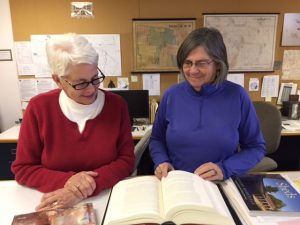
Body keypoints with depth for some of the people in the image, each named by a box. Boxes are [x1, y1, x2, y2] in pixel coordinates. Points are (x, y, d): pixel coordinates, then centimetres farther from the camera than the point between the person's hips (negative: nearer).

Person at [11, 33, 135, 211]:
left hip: (107, 198, 1)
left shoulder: (116, 105, -7)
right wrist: (66, 181, -19)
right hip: (56, 206, 0)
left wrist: (87, 188, -20)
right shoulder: (39, 108, -6)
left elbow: (126, 160, -7)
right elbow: (23, 169, -2)